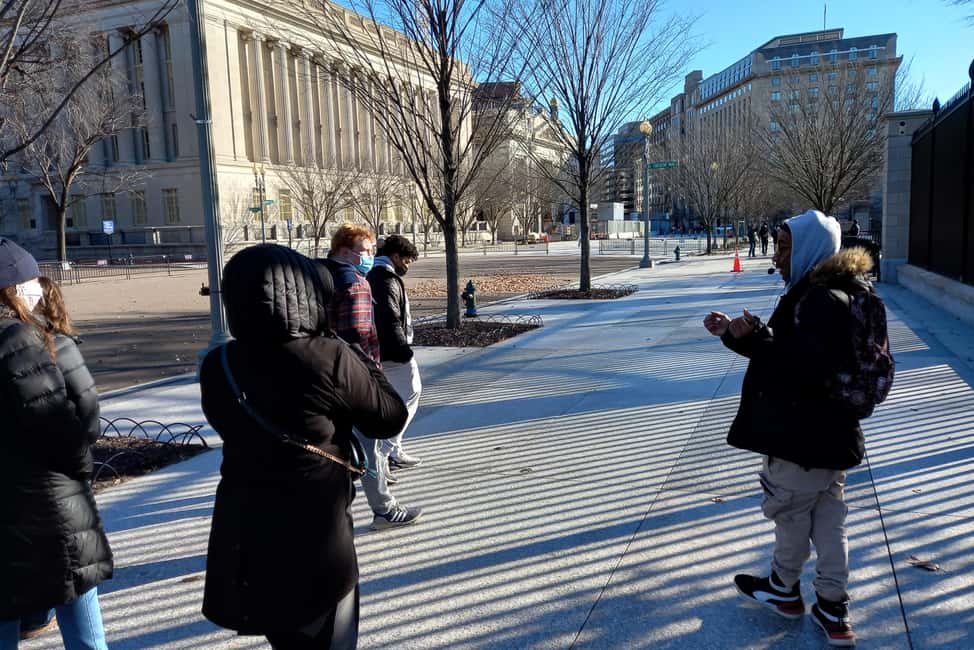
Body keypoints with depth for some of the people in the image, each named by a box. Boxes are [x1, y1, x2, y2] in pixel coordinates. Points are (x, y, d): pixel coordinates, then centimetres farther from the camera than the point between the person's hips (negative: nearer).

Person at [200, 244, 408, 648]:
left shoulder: (216, 367, -5)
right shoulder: (331, 358, -19)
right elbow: (389, 419, -8)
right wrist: (363, 362, 5)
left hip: (243, 537, 5)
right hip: (316, 535, -4)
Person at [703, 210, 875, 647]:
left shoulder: (820, 300, -23)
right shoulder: (813, 293, 11)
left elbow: (810, 368, -32)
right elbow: (784, 352, 18)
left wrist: (756, 336, -29)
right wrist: (733, 332, 10)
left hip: (805, 439, -10)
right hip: (830, 435, 10)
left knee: (790, 511, 11)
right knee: (828, 520, 16)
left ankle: (784, 590, 32)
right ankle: (833, 611, 28)